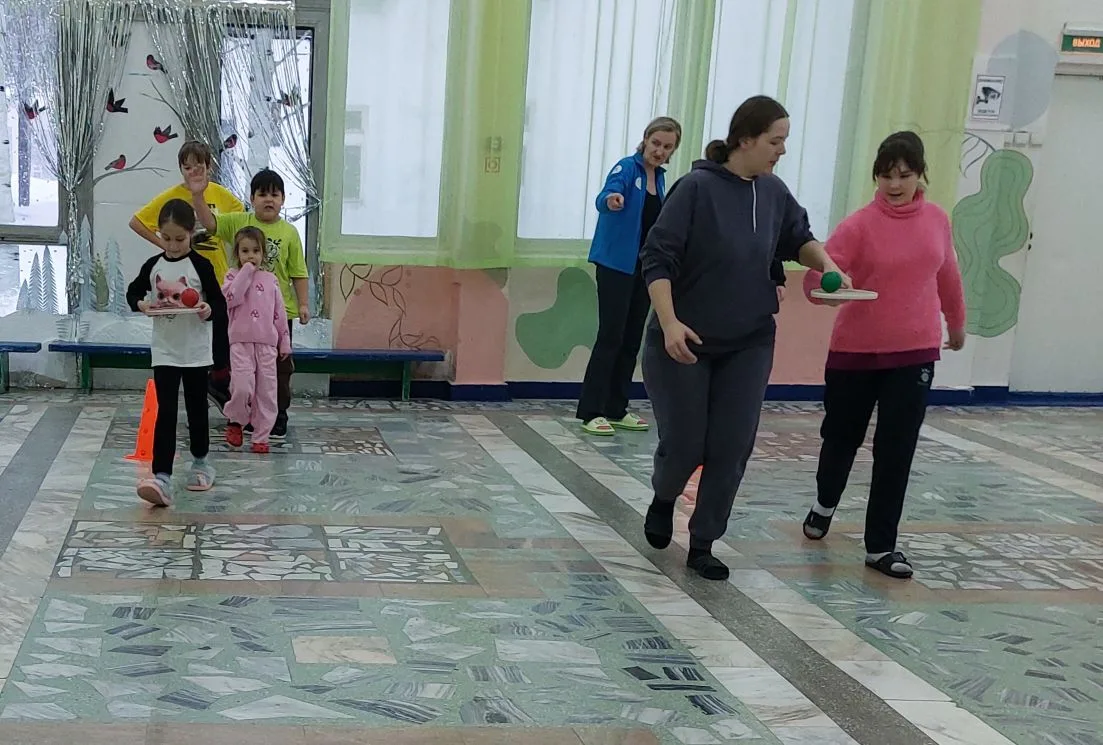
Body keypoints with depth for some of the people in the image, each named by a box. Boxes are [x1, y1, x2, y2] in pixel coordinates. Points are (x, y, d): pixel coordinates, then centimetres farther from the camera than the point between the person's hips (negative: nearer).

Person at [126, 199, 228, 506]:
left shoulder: (200, 265, -7)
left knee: (197, 409, 13)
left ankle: (200, 463, 32)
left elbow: (220, 304, -6)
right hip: (164, 351, 1)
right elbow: (133, 292, 15)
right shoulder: (153, 266, 1)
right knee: (165, 413, -6)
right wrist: (140, 304, -7)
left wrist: (209, 311, -28)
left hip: (196, 351, -1)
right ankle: (162, 478, -13)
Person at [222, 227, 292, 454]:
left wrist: (285, 342, 12)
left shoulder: (270, 279, 11)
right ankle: (235, 420, 11)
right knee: (242, 387, -17)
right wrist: (246, 271, -14)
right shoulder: (234, 276, 3)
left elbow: (279, 312, 13)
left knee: (266, 391, 3)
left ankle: (261, 437, 12)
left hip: (267, 343, 3)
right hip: (241, 342, -3)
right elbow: (231, 298, -18)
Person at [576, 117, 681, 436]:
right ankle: (591, 412, -4)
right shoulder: (627, 167, -11)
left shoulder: (659, 177, 10)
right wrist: (612, 199, -54)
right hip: (616, 265, -7)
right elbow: (605, 197, -31)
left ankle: (617, 408, 18)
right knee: (610, 337, -9)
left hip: (644, 266, 7)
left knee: (632, 340, 10)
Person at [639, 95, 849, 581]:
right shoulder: (698, 188, -16)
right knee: (683, 445, 2)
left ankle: (702, 545, 16)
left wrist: (828, 267, -1)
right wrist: (669, 322, -28)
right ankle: (664, 498, 36)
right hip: (685, 342, -5)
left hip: (748, 345, 5)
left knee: (732, 449, 2)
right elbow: (657, 259, -17)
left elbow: (799, 237, 18)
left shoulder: (773, 192, 1)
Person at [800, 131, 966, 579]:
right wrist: (825, 282, -40)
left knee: (896, 450, -1)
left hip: (915, 351, 2)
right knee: (842, 436, 15)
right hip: (855, 350, -2)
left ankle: (881, 546, 8)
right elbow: (818, 277, -17)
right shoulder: (859, 224, -12)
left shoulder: (937, 220, 1)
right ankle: (825, 505, 44)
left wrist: (956, 322, 29)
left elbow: (946, 273, 17)